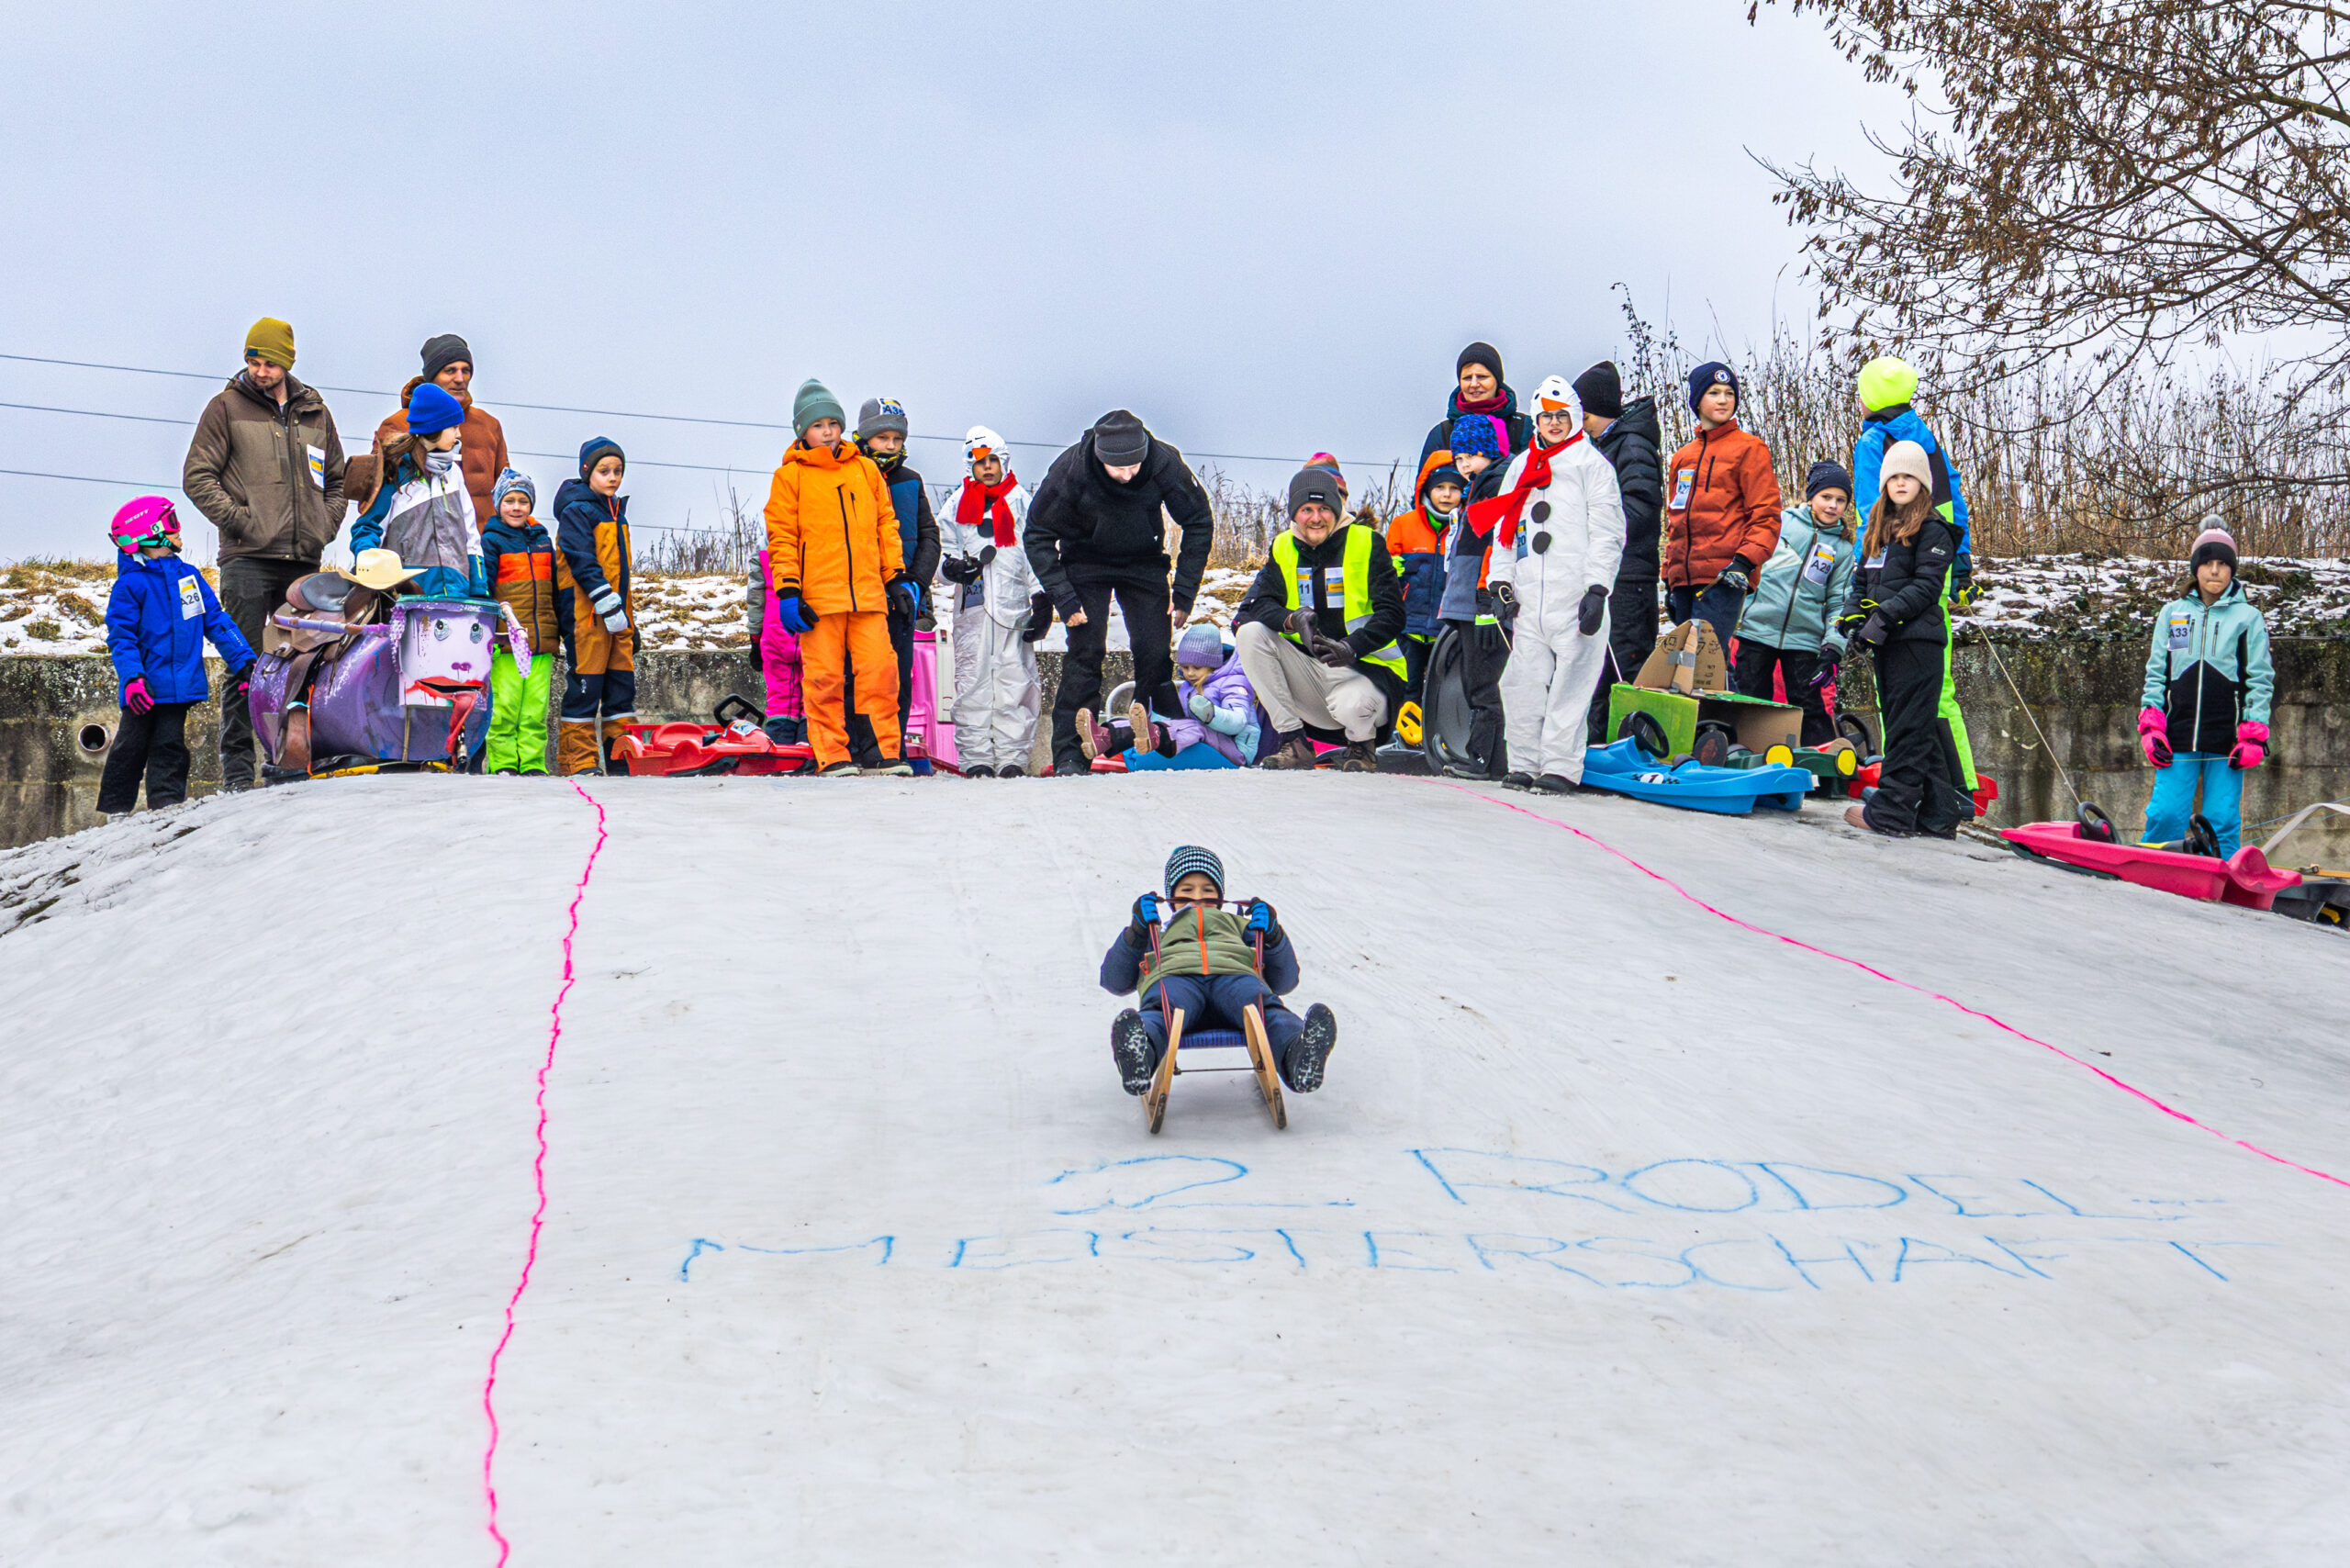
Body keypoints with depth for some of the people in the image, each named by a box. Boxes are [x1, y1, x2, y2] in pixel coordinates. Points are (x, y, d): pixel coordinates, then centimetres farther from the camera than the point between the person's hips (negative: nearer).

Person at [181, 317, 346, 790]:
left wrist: (325, 526, 10)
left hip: (304, 558, 4)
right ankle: (236, 765, -3)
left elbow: (336, 480, 25)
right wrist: (239, 518, -10)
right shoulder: (227, 407, 4)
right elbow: (197, 475, 0)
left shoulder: (315, 413, 16)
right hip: (248, 557, -4)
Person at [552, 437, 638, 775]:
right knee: (586, 682, -6)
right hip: (586, 611, -8)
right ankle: (577, 757, -2)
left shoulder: (616, 513, 20)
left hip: (617, 611, 8)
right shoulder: (575, 512, -7)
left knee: (622, 680, 7)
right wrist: (607, 604, -21)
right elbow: (582, 561, -16)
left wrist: (630, 618, 24)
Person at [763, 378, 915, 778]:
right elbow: (781, 537, 3)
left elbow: (886, 524, 19)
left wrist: (896, 578, 13)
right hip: (818, 597, -3)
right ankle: (833, 757, 3)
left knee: (879, 670, -4)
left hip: (868, 593, 3)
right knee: (824, 677, -2)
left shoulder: (865, 470, 15)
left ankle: (885, 754, 2)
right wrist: (787, 592, -5)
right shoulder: (790, 476, 6)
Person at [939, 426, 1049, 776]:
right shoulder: (957, 505, 14)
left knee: (1014, 679, -3)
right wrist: (954, 568, -9)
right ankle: (975, 757, 1)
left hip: (1013, 604, -1)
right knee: (972, 681, -3)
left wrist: (1043, 600, 1)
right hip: (972, 603, 1)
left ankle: (1012, 757, 0)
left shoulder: (1022, 502, 12)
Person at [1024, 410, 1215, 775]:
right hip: (1085, 564, -1)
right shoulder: (1070, 471, -29)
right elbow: (1037, 536, -15)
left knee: (1156, 654, -8)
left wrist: (1184, 592, -12)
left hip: (1144, 564, 1)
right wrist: (1064, 600, -21)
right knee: (1085, 653, -14)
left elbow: (1199, 524, -10)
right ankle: (1070, 755, -12)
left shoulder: (1165, 463, -26)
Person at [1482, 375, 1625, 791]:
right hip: (1529, 597, 5)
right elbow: (1505, 527, 21)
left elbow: (1606, 534, -1)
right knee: (1522, 681, 2)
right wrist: (1502, 581, 9)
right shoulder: (1521, 467, 20)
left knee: (1569, 682, -5)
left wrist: (1597, 589, -9)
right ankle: (1524, 763, 9)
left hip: (1575, 596, -4)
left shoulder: (1592, 465, 5)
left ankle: (1561, 767, -1)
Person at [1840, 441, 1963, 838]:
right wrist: (1851, 616, 4)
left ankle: (1890, 813, -6)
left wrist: (1885, 615, -19)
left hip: (1917, 640, -8)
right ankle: (1937, 816, 13)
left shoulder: (1932, 531, -4)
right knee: (1917, 731, 9)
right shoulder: (1881, 529, 21)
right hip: (1887, 642, 8)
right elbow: (1863, 580, 22)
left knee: (1908, 729, -6)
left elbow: (1927, 585, -13)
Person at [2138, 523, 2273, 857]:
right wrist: (2151, 728, 2)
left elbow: (2261, 680, 4)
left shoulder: (2248, 617, 6)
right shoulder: (2171, 613, 12)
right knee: (2165, 816, -5)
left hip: (2227, 740, -1)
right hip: (2177, 737, 1)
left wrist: (2253, 738, -5)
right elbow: (2155, 675, 12)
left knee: (2223, 823, -1)